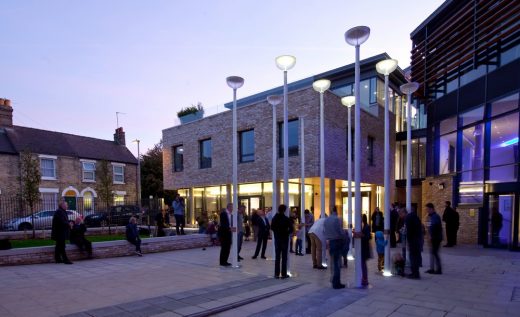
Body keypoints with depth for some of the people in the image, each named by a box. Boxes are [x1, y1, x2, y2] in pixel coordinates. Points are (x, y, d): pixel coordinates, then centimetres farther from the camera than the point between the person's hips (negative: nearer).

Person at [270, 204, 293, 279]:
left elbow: (272, 228, 5)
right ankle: (283, 274, 4)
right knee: (284, 257, 3)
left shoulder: (274, 218, -2)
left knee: (277, 256, 9)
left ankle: (276, 274, 10)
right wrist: (287, 233, 5)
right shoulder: (286, 219, -13)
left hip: (277, 238, 4)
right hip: (284, 239, -3)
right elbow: (291, 229, -14)